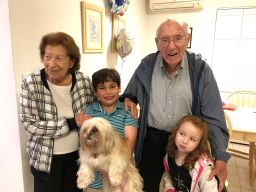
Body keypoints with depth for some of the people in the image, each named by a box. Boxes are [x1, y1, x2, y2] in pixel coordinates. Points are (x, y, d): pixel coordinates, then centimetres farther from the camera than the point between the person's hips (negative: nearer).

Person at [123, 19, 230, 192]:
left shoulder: (201, 69, -11)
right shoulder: (146, 66, -7)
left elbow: (213, 117, -11)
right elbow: (129, 96, 9)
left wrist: (221, 158, -14)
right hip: (151, 139, 1)